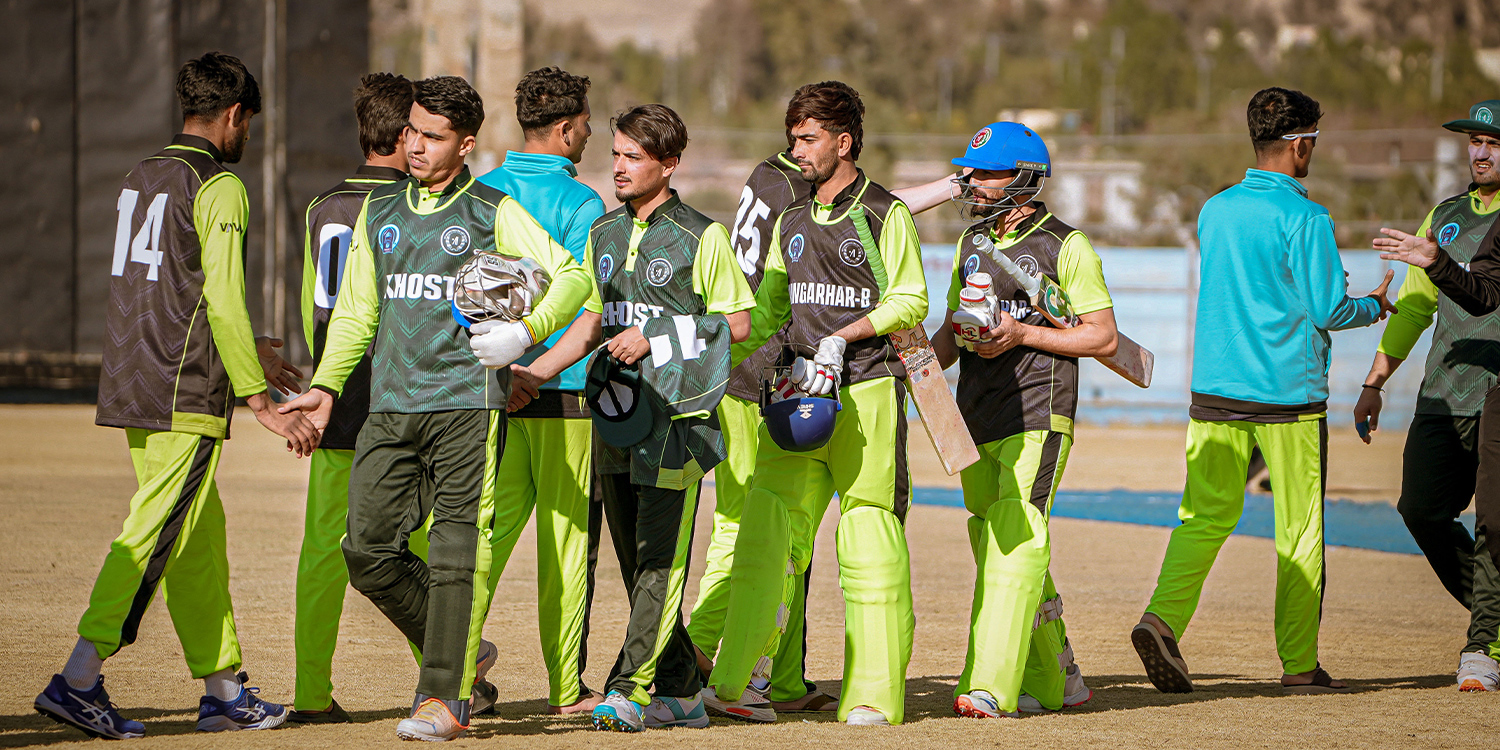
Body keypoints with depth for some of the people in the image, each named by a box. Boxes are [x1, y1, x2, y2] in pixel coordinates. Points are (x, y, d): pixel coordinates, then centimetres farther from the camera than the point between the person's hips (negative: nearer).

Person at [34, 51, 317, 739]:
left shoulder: (140, 179, 16)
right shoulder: (219, 188, -10)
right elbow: (223, 301, -16)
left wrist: (244, 351, 31)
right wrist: (260, 402, -14)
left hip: (131, 389, 9)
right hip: (186, 397, -9)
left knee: (199, 539, 12)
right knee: (154, 534, -9)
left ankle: (223, 690, 15)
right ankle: (78, 681, -15)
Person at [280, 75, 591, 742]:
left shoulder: (493, 213, 3)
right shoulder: (379, 212, 17)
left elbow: (571, 274, 0)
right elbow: (356, 311, 19)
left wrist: (526, 333, -16)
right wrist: (326, 386, 8)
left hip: (468, 403, -5)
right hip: (390, 406, 5)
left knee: (457, 550, -9)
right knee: (368, 548, -2)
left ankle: (445, 695, -3)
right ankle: (461, 654, 16)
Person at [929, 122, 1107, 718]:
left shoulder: (1066, 247, -4)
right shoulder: (971, 245, 16)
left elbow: (1103, 337, -5)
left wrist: (1022, 333, -15)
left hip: (1038, 417, -7)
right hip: (976, 417, 7)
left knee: (1016, 546, -16)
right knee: (994, 550, 9)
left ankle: (990, 687, -23)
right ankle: (1055, 682, 20)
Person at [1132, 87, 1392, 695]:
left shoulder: (1214, 211, 8)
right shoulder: (1305, 219, -11)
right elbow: (1328, 309, -11)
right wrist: (1374, 307, 11)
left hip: (1214, 389, 5)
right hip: (1289, 392, -5)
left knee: (1206, 514, 7)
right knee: (1300, 530, 5)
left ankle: (1162, 617, -15)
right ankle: (1299, 663, 8)